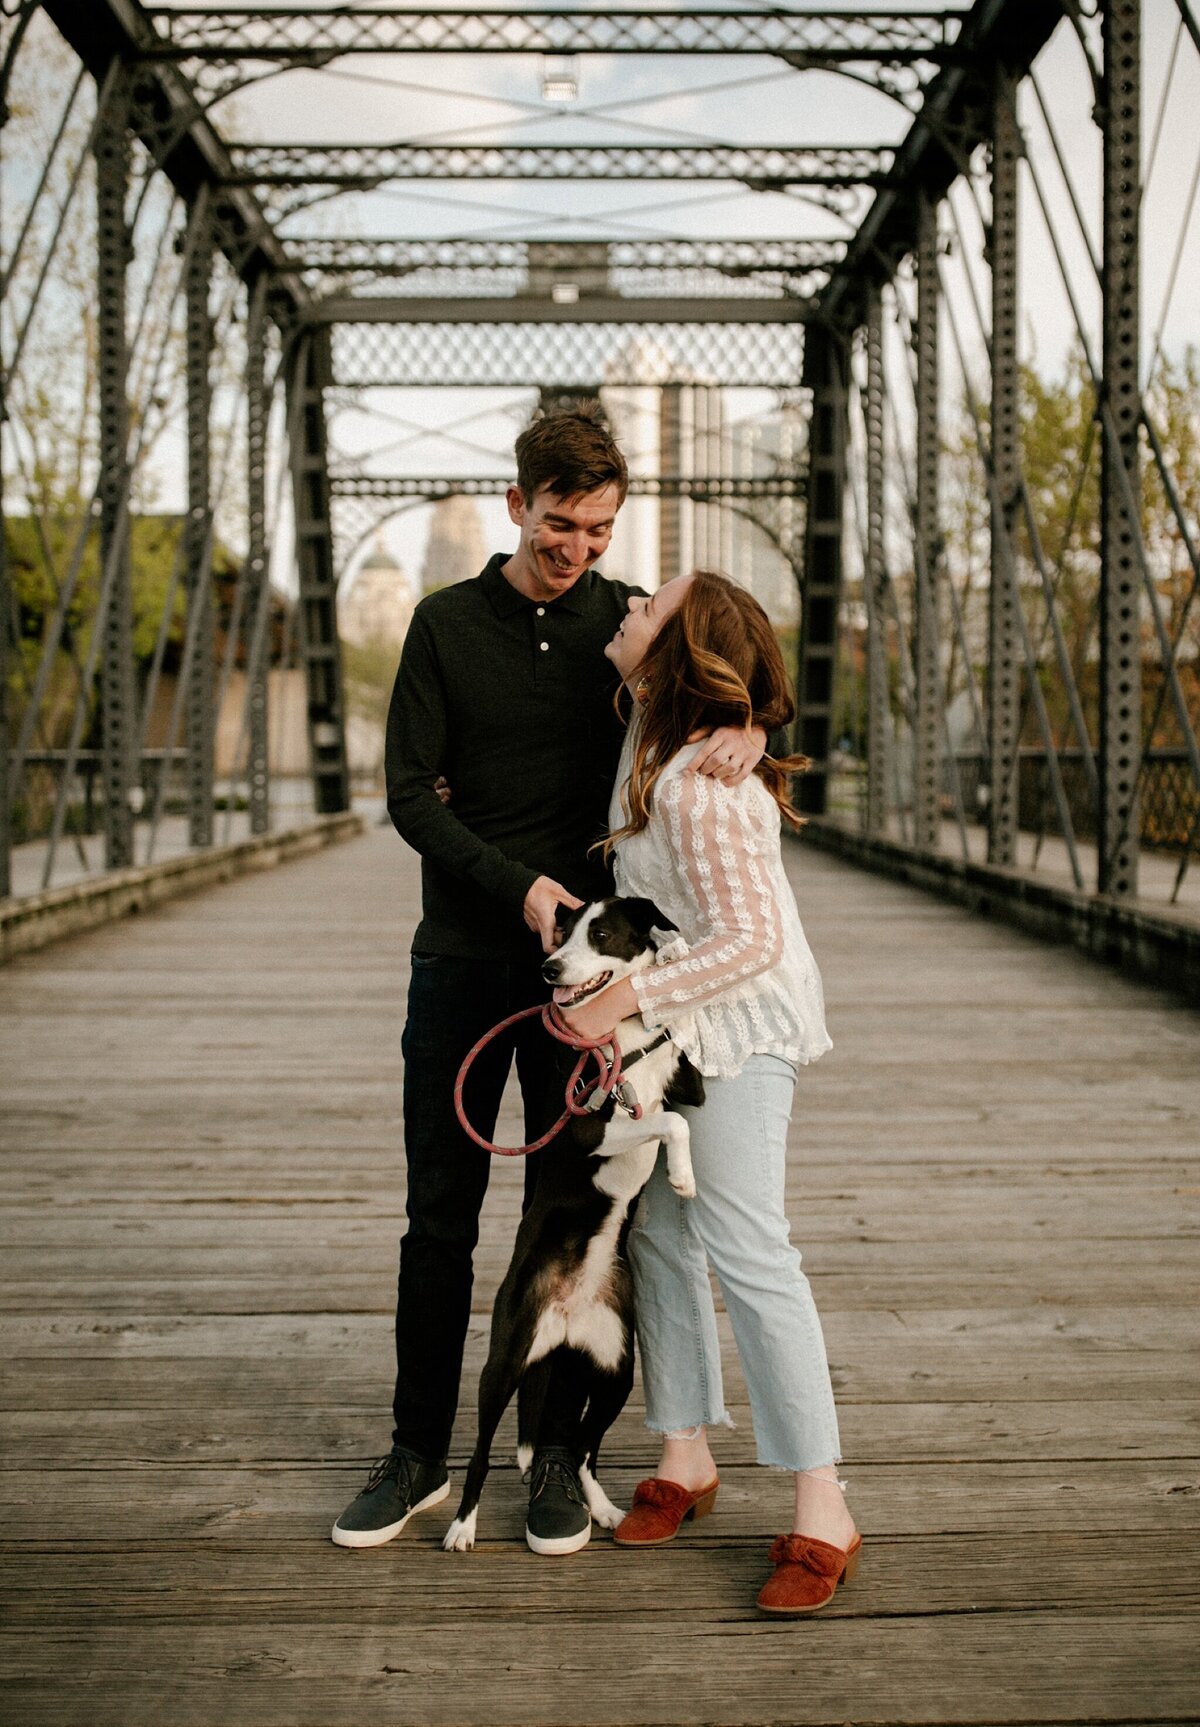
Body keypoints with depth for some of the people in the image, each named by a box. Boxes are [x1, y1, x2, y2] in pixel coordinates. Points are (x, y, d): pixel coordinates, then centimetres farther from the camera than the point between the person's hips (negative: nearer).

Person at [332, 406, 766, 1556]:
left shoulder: (630, 622, 4)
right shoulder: (447, 624, 2)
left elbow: (743, 684, 7)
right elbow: (409, 792, -2)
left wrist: (747, 732, -20)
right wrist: (516, 884, -17)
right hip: (463, 957, 0)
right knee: (439, 1216, 5)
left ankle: (558, 1447, 19)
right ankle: (420, 1451, 17)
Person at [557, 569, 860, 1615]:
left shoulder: (697, 792, -27)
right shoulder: (665, 742, 1)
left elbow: (751, 942, -28)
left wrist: (629, 1001, -27)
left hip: (740, 1027, -10)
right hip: (682, 1023, 10)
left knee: (743, 1249, -12)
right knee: (660, 1231, 11)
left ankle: (822, 1515, -7)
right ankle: (686, 1457, 22)